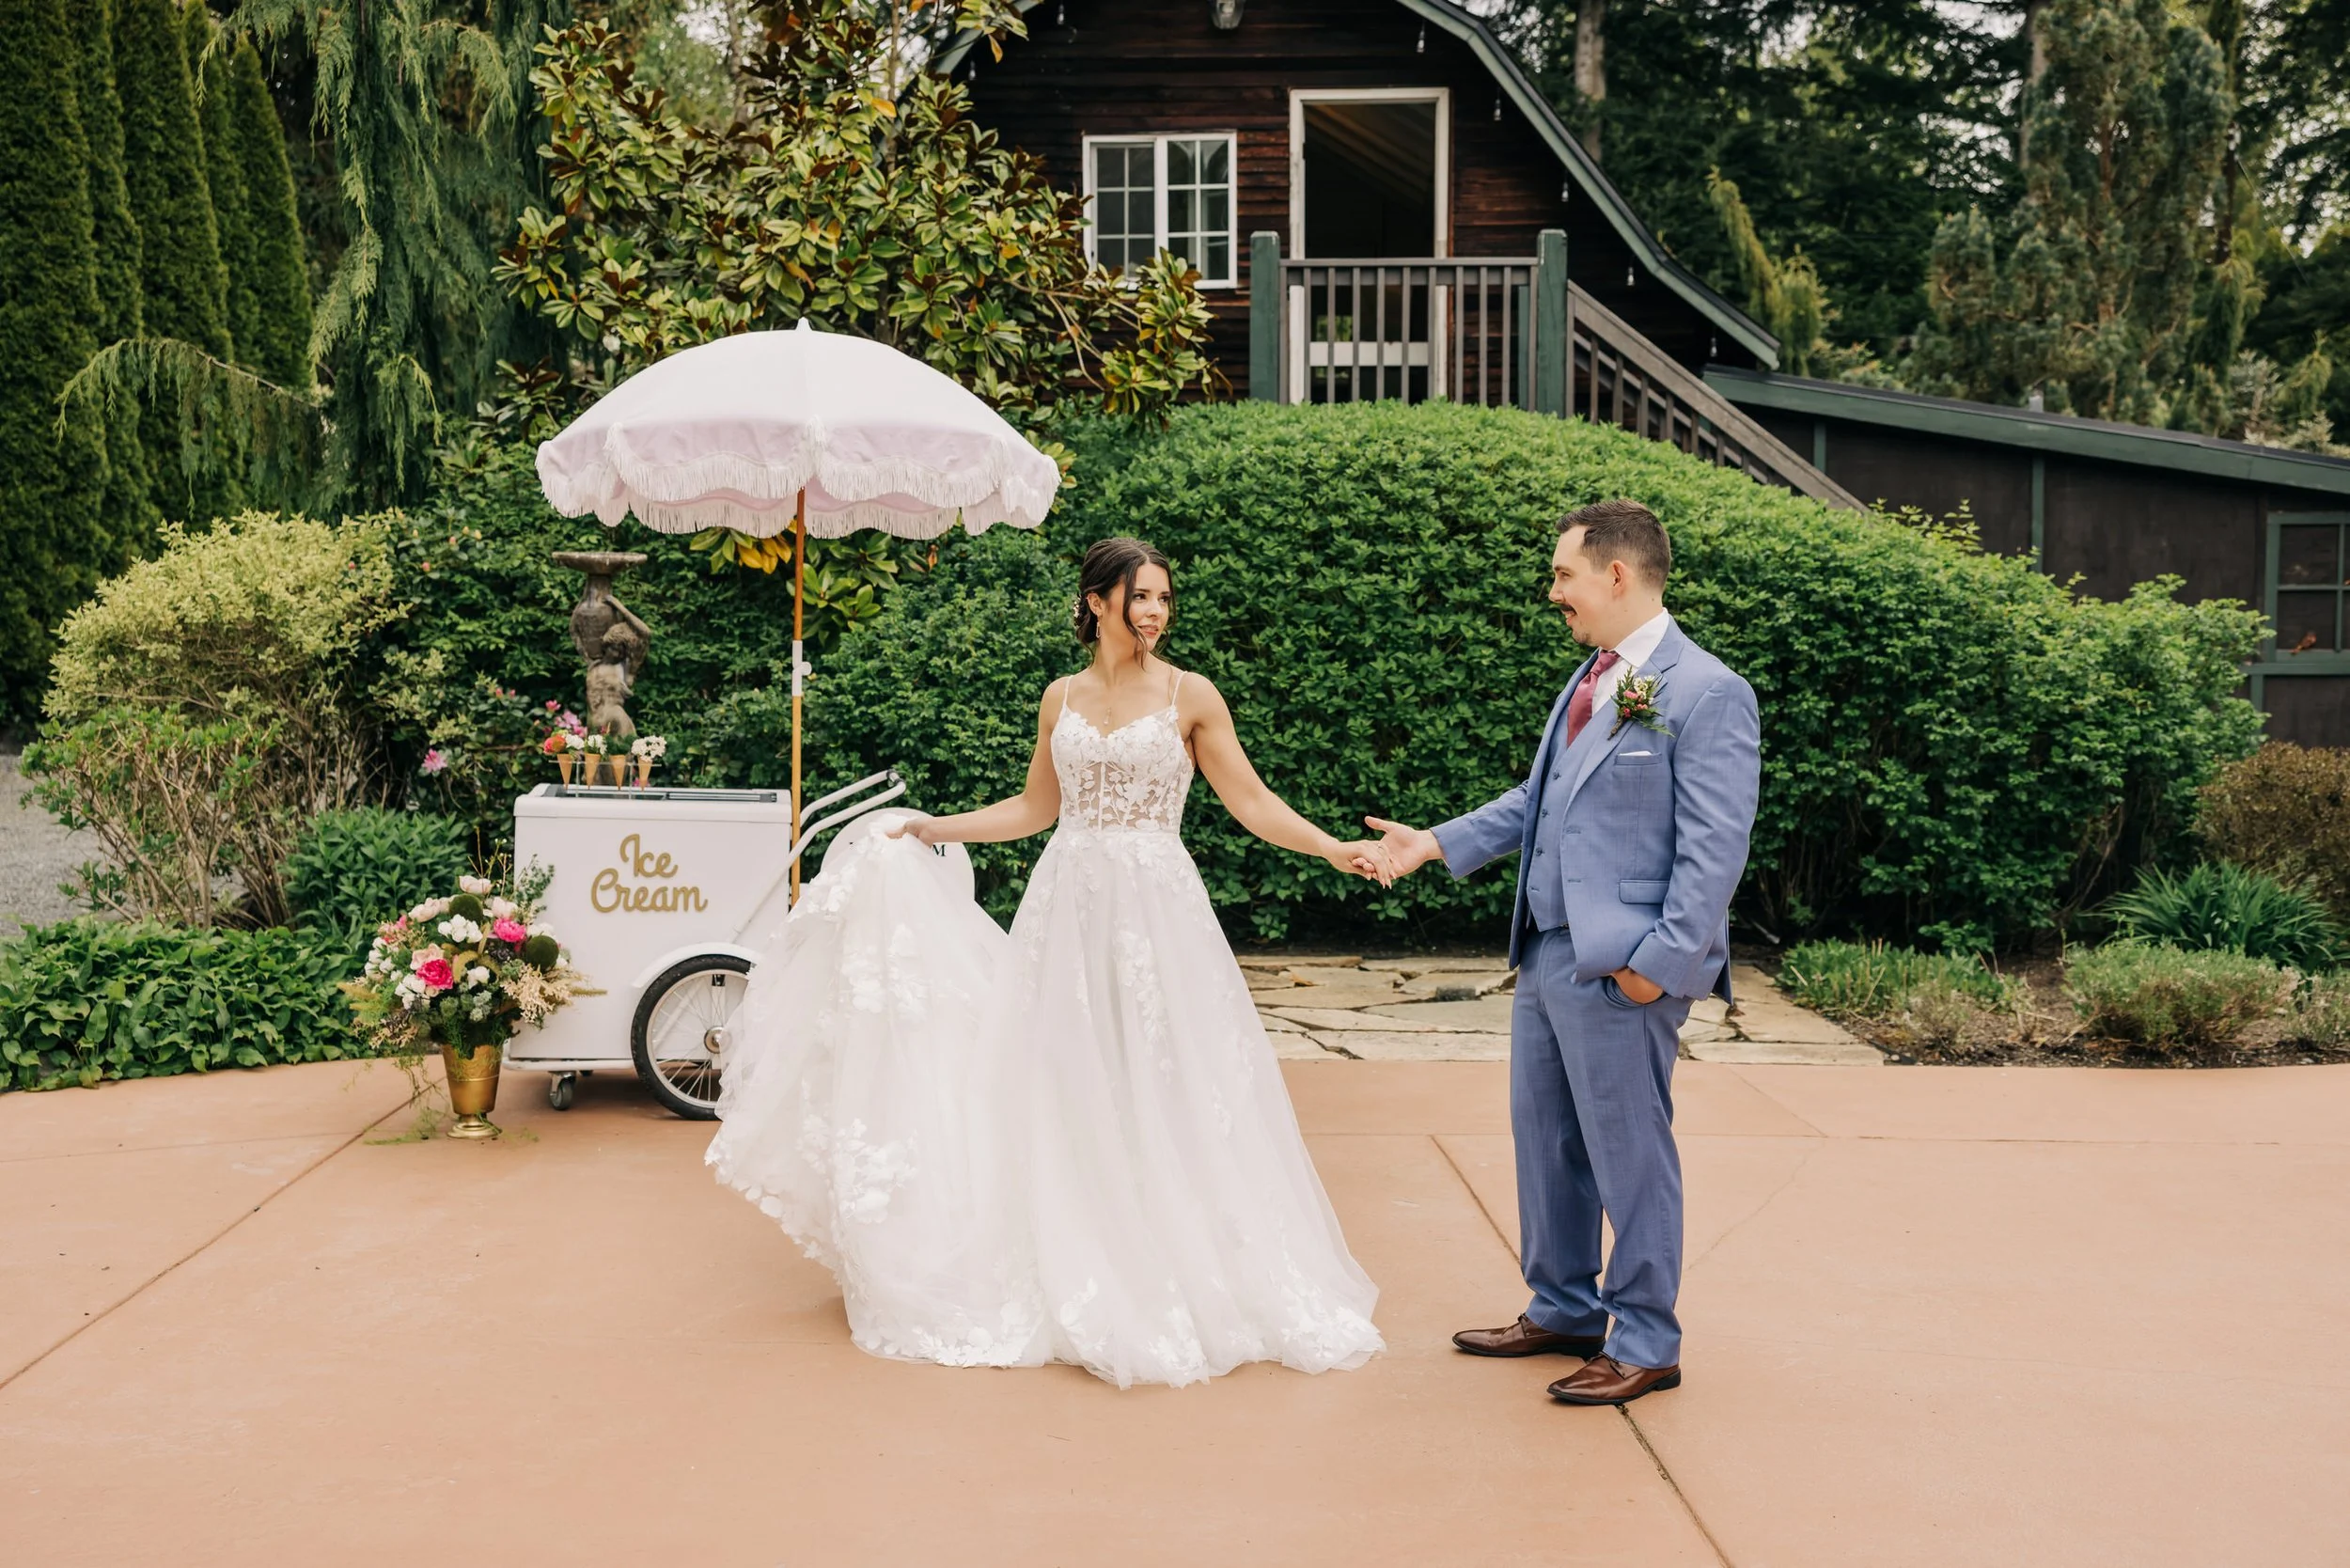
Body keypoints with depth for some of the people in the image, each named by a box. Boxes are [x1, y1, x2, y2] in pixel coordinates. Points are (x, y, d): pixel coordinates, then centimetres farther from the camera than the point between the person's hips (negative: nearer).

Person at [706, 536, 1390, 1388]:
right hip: (1067, 904, 3)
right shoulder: (1061, 699, 10)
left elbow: (1252, 802, -3)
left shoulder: (1190, 696, 0)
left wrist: (1334, 848, -14)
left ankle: (1174, 1278, 9)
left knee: (1164, 1091, -3)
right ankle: (1064, 1278, 16)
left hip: (1156, 908, -3)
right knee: (1061, 1092, 5)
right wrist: (937, 829, 16)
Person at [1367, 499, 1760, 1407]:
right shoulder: (1590, 681, 15)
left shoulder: (1707, 693, -12)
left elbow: (1714, 849, -16)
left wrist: (1662, 961, -20)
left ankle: (1644, 1346, 15)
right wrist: (1437, 844, 16)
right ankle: (1565, 1312, 33)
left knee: (1629, 1156, 1)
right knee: (1545, 1140, 17)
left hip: (1621, 968, -9)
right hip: (1546, 957, 9)